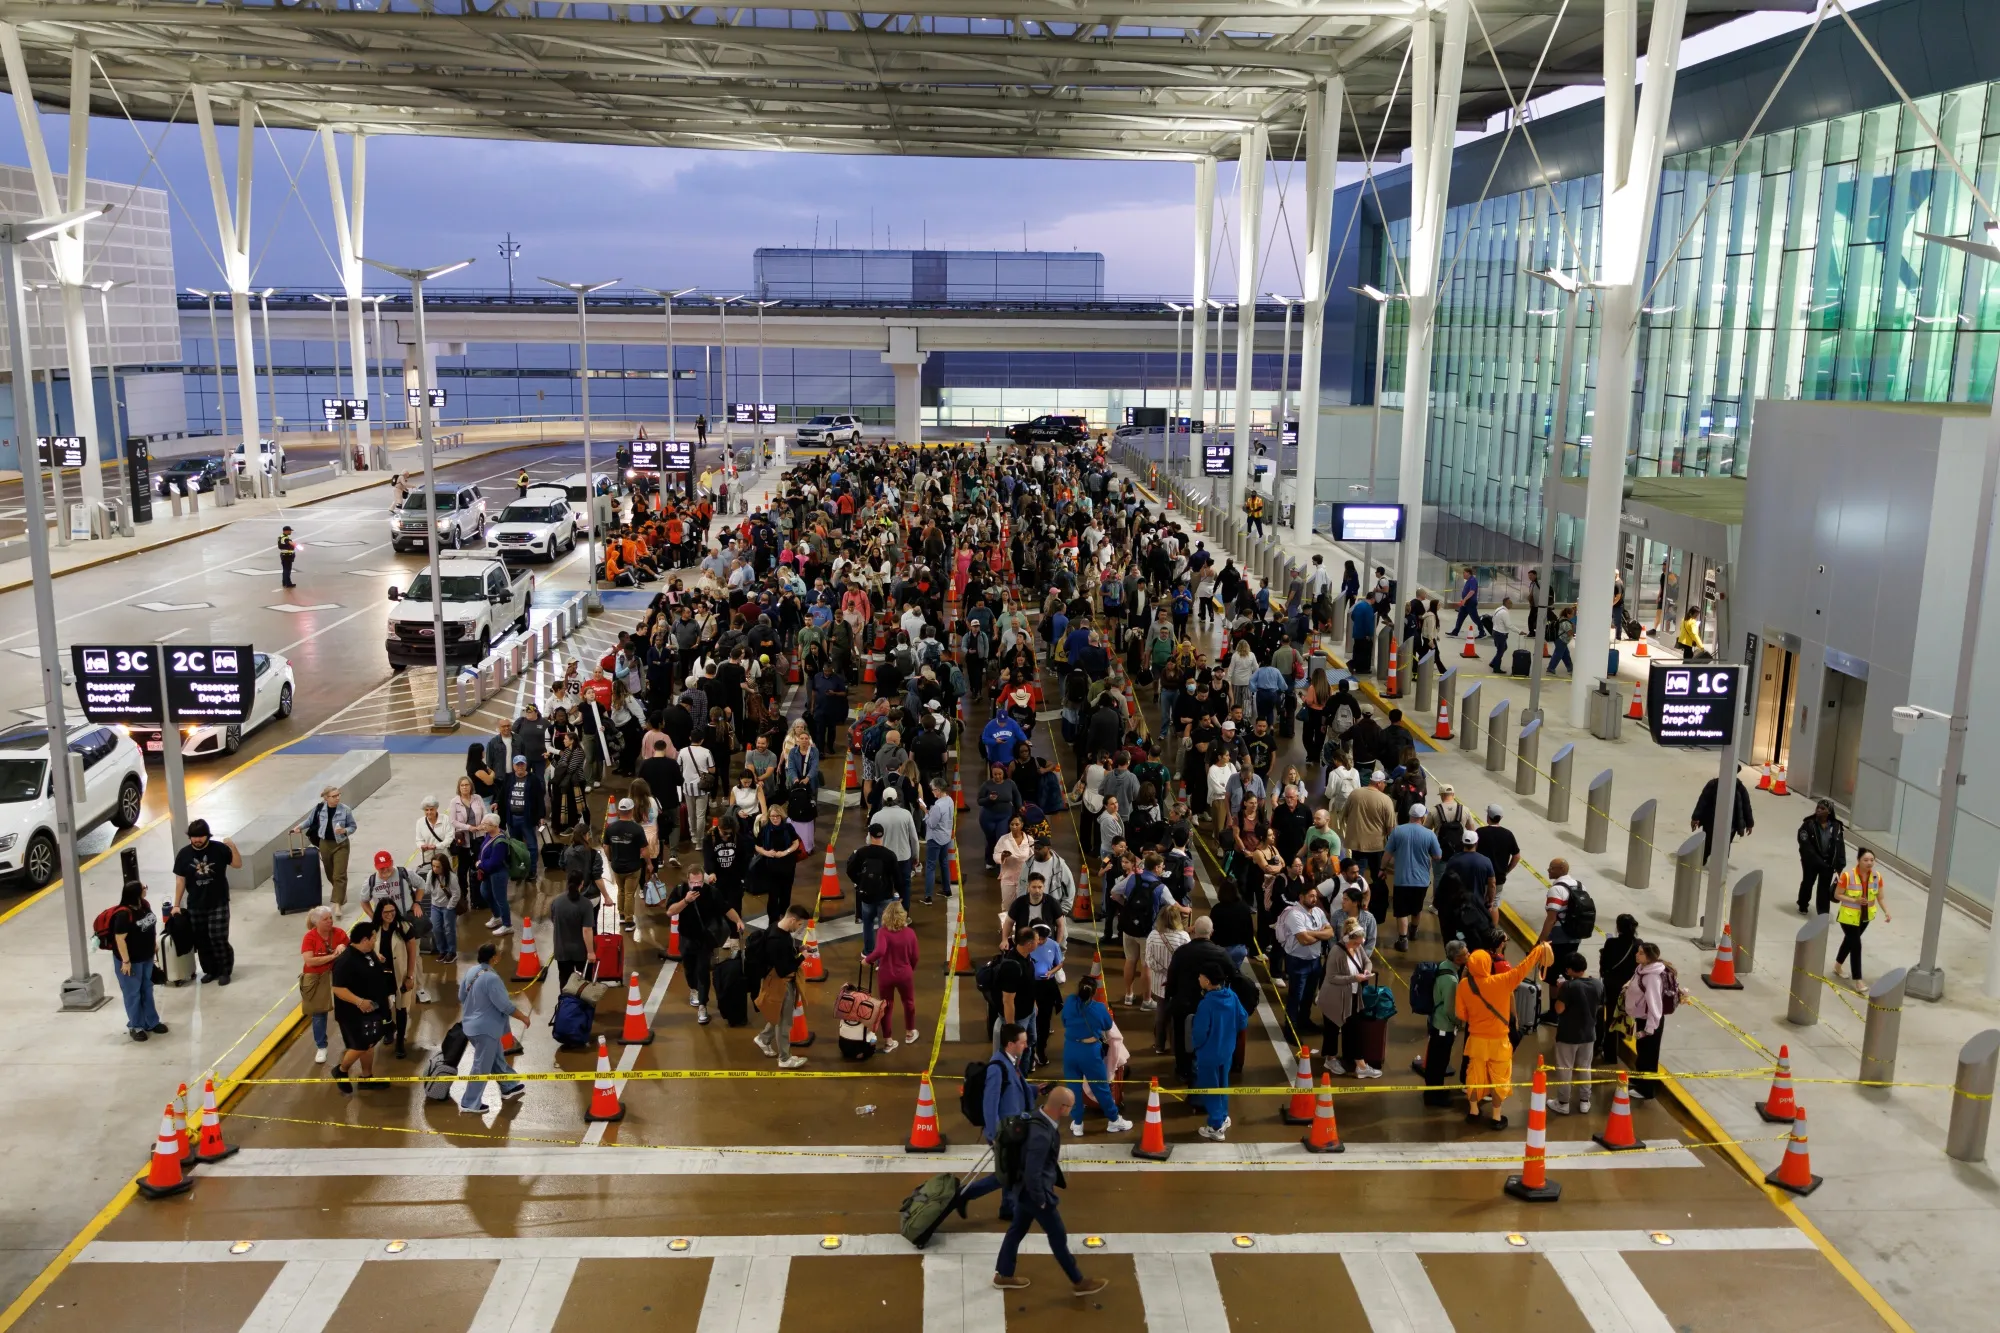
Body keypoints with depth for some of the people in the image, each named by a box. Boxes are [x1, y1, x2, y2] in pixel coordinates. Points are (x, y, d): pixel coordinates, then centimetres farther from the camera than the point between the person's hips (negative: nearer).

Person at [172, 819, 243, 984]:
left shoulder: (219, 848, -8)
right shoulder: (184, 854, -3)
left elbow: (237, 864, -3)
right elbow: (180, 880, 2)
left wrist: (232, 847, -20)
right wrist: (177, 904, 2)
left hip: (218, 904, -3)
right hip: (195, 906, 3)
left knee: (218, 938, -6)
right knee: (201, 940, 9)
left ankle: (224, 971, 10)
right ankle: (210, 970, 26)